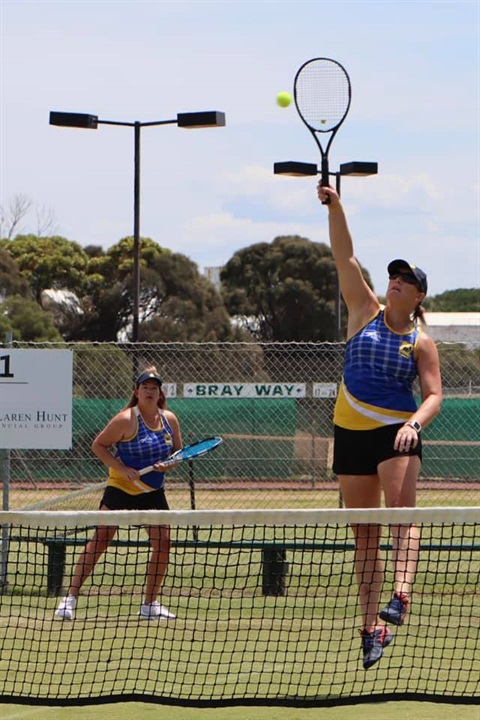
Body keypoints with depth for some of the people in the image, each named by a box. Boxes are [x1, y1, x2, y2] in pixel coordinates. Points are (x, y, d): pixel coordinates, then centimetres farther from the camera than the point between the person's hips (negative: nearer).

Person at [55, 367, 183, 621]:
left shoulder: (169, 420, 3)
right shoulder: (127, 419, -13)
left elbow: (178, 453, 14)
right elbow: (98, 445, -9)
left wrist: (167, 465, -9)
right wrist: (122, 468, -19)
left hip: (153, 492, 5)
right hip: (120, 489, -5)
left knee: (163, 544, -1)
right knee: (100, 540, -12)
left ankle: (150, 605, 13)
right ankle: (70, 598, -10)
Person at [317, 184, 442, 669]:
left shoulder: (420, 342, 0)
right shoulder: (366, 312, 5)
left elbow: (434, 395, -5)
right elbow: (344, 257, -1)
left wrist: (414, 424, -25)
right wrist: (335, 207, -12)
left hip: (397, 432, -3)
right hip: (351, 432, 3)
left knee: (401, 510, -23)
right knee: (364, 531, 3)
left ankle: (400, 595, -38)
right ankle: (371, 625, 6)